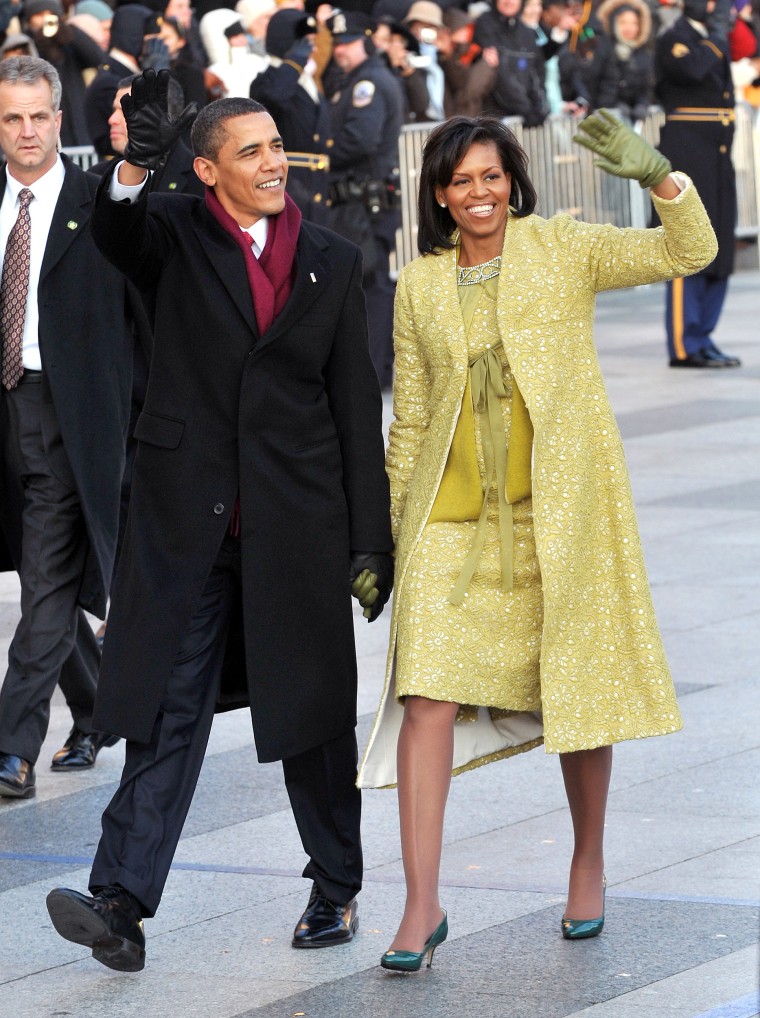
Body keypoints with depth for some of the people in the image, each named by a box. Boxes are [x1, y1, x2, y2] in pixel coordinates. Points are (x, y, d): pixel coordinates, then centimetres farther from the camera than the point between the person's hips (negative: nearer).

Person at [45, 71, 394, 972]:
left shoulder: (330, 262, 7)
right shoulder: (175, 237, 2)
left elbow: (357, 408, 7)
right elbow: (114, 234, -23)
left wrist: (372, 539, 4)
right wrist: (133, 165, -44)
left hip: (298, 522, 2)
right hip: (187, 517, -1)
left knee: (313, 711, 11)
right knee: (167, 710, -4)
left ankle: (335, 891, 24)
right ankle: (121, 903, -9)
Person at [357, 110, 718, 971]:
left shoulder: (561, 249, 1)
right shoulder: (421, 286, 9)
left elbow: (687, 253, -10)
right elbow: (410, 417, 14)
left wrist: (657, 175, -27)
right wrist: (384, 530, 14)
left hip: (559, 505, -1)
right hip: (453, 516, 2)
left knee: (577, 689, 7)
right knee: (427, 694, -10)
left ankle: (589, 862, 30)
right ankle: (421, 906, -8)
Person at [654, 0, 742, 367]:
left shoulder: (716, 44, 19)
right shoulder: (672, 42, -5)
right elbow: (692, 70, -26)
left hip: (718, 158, 8)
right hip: (687, 161, -8)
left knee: (718, 254, 8)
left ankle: (703, 339, 15)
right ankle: (685, 346, -6)